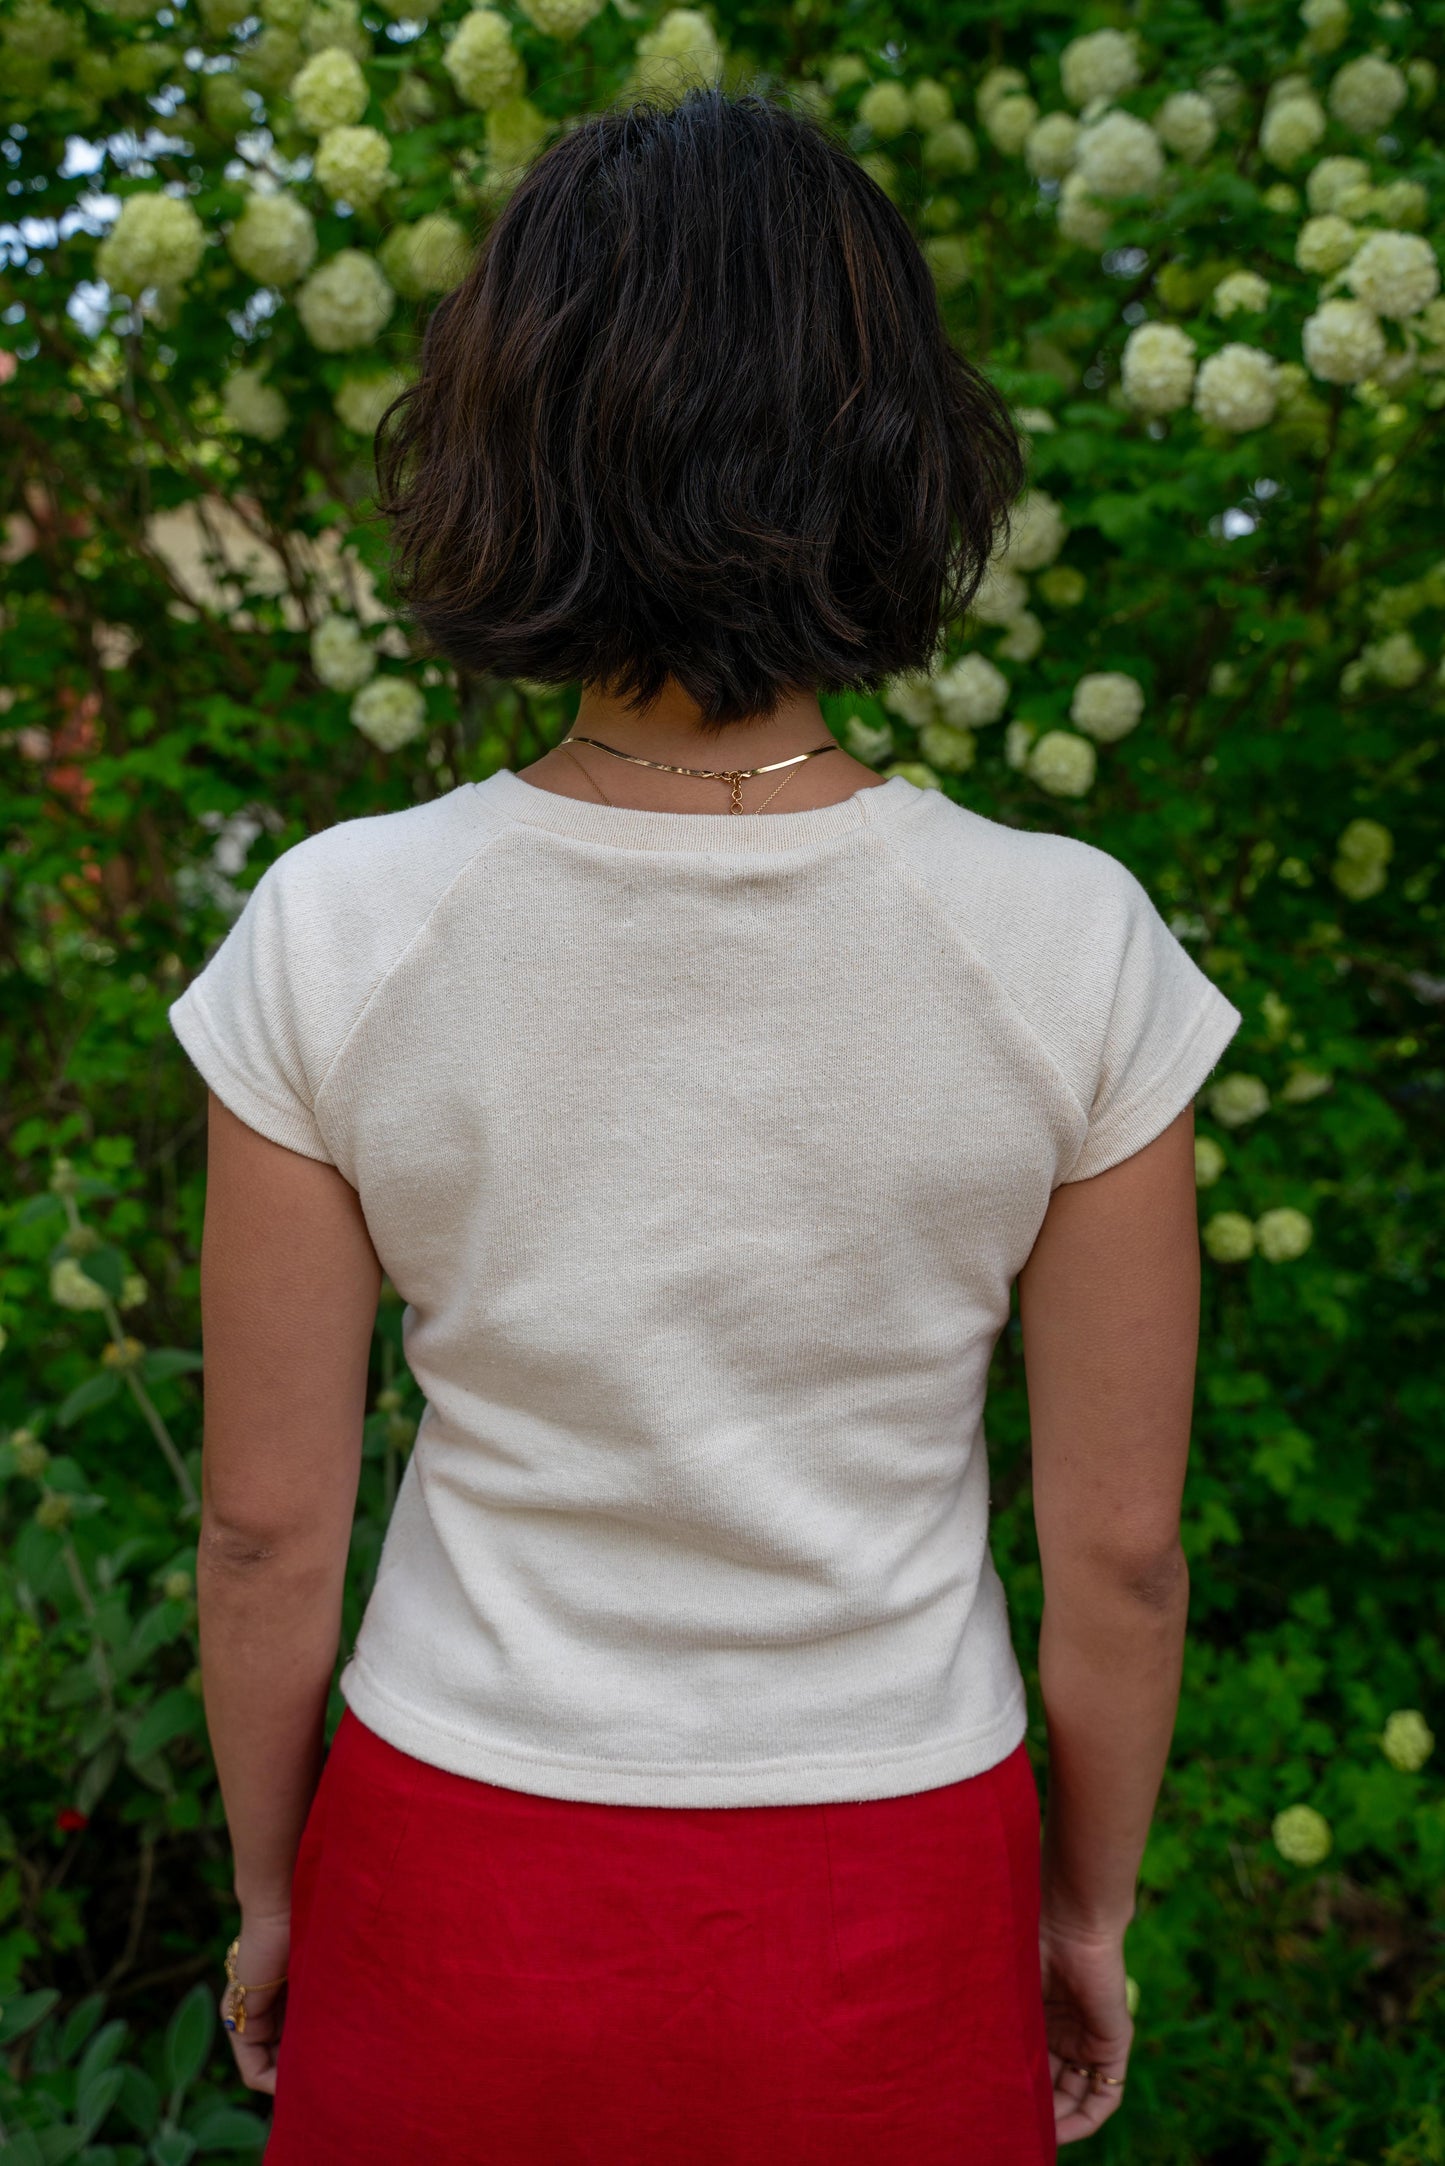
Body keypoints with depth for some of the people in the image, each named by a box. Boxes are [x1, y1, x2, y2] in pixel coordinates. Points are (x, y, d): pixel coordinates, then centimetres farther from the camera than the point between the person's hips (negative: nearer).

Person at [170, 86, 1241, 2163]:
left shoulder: (333, 934, -18)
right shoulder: (1070, 947, -18)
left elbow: (269, 1525, -9)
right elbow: (1122, 1544, -9)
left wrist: (268, 1893, 8)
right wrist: (1092, 1912, 8)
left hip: (460, 1918, 0)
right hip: (893, 1939, 1)